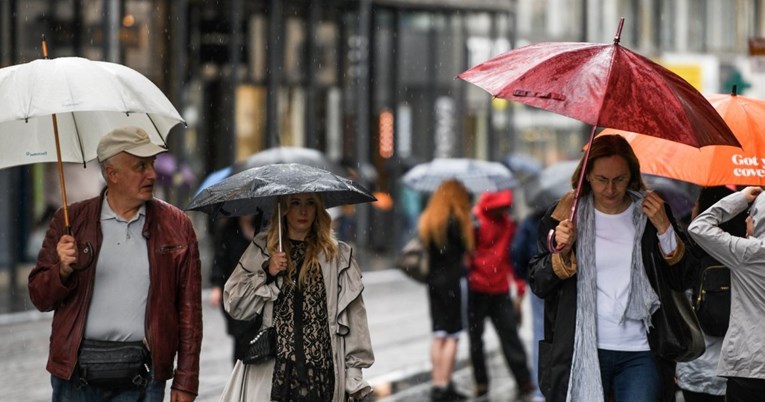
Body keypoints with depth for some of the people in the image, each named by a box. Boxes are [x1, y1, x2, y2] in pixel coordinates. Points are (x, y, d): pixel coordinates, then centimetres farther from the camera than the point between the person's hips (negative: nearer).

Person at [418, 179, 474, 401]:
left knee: (438, 335, 9)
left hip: (433, 280, 7)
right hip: (453, 280, -7)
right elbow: (467, 249, -9)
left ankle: (437, 383, 8)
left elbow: (427, 248, 9)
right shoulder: (456, 220, -11)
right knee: (453, 335, -3)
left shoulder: (427, 220, 9)